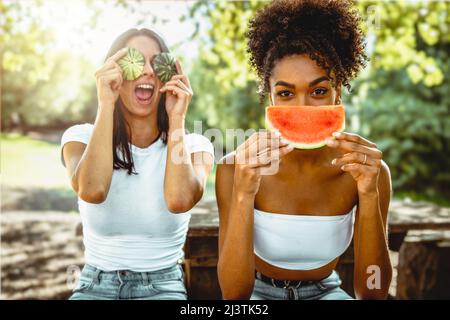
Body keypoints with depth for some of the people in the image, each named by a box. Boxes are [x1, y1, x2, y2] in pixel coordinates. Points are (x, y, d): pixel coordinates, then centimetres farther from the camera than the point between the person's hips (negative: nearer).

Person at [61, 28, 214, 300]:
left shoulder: (194, 145, -4)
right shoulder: (82, 137, -3)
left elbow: (180, 200, -26)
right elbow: (92, 190, -25)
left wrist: (177, 118, -18)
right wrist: (106, 103, -21)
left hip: (163, 286, 1)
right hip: (95, 285, 0)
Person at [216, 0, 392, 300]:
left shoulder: (367, 169, -15)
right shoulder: (236, 168, -19)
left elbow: (373, 292, -17)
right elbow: (234, 293, -22)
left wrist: (369, 195, -30)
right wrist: (243, 195, -36)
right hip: (259, 292, -2)